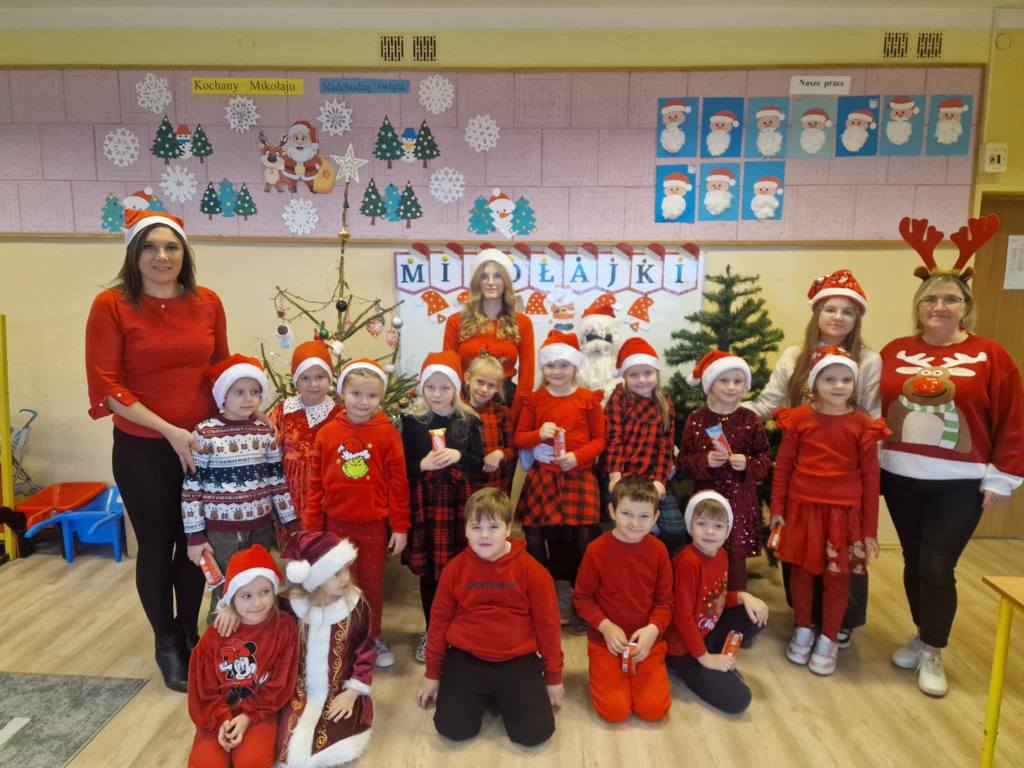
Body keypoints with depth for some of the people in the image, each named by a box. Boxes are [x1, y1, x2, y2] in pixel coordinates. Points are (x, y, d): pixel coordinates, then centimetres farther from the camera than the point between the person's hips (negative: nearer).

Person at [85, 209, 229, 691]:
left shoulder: (208, 303, 0)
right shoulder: (111, 305, -9)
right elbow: (106, 387, -12)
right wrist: (170, 431, -17)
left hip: (203, 445, 3)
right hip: (142, 449, -3)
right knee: (156, 546, 11)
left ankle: (190, 631, 36)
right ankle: (166, 643, 32)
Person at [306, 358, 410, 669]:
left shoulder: (388, 433, -9)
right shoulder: (327, 433, -4)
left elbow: (398, 483, -6)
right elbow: (317, 483, 1)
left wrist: (400, 527, -5)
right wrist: (312, 527, 4)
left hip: (374, 524, -1)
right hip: (336, 523, 1)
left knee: (373, 583, 14)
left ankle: (373, 637, 34)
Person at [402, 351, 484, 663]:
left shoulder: (468, 420, 1)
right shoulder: (412, 421, 0)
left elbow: (479, 463, 3)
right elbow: (403, 466, 2)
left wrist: (459, 456, -15)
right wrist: (422, 464, -17)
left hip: (458, 502, 0)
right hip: (425, 502, 0)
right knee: (428, 571, 9)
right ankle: (431, 632, 26)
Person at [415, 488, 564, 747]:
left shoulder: (532, 570, -10)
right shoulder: (454, 569, -5)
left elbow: (547, 624, -1)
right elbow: (439, 620, 6)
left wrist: (554, 676, 5)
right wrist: (432, 673, 10)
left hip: (518, 660, -1)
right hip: (465, 658, 1)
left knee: (536, 732, -12)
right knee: (452, 728, -13)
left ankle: (502, 696, 19)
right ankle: (480, 695, 19)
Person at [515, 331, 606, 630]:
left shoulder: (588, 399, 0)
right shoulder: (534, 399, 6)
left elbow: (599, 439, 2)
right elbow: (519, 438, 8)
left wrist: (578, 457, -14)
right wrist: (538, 434, -12)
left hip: (578, 477, -2)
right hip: (541, 477, 2)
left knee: (580, 540, -3)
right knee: (540, 538, 7)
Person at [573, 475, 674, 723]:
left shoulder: (658, 551, -6)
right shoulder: (597, 549, -13)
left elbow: (665, 600, 0)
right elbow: (582, 597, -4)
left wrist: (653, 629, -17)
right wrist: (605, 626, -17)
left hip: (647, 641, 2)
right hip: (606, 640, -2)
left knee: (654, 709, -10)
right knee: (615, 710, -12)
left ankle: (635, 672, 22)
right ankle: (603, 672, 21)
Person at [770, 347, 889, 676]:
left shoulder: (863, 425, -4)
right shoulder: (799, 418, -4)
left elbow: (870, 478, 0)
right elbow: (783, 466, 2)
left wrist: (870, 529, 0)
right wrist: (777, 509, 1)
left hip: (844, 512, 0)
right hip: (802, 507, 1)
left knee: (837, 576, 9)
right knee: (801, 570, 12)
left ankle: (828, 640, 27)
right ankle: (802, 630, 32)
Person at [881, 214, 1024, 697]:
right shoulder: (894, 353, 2)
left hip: (960, 484, -2)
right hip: (899, 478, 3)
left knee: (937, 567, -1)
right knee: (914, 562, 14)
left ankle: (933, 653, 22)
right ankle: (922, 636, 35)